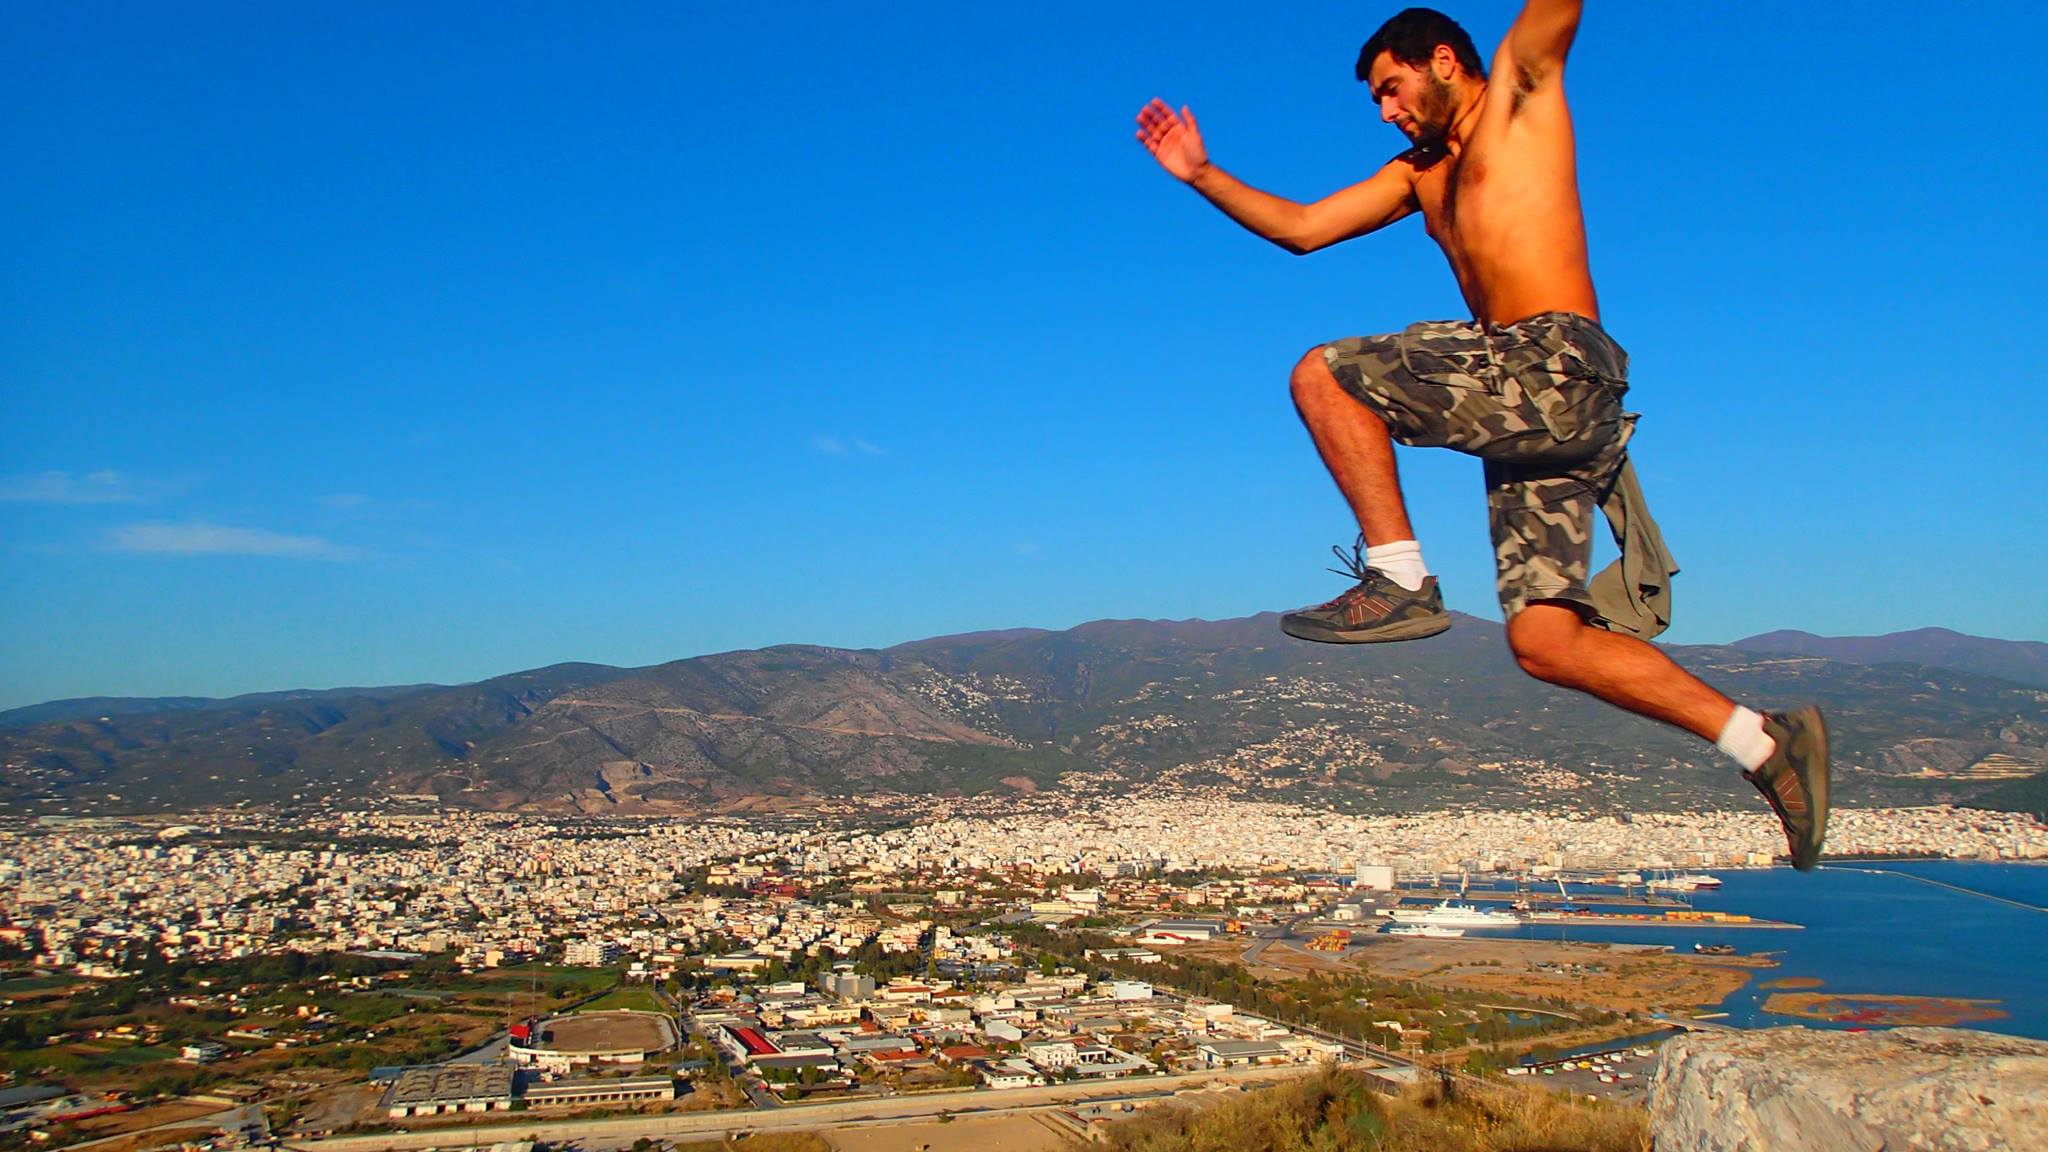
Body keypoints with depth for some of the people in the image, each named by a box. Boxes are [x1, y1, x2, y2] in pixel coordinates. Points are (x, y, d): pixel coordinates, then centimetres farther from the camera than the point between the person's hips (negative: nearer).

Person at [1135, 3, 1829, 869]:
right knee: (1545, 642, 0)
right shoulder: (1418, 173, 31)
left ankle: (1399, 580, -10)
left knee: (1323, 375, -8)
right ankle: (1767, 741, 4)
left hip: (1553, 366, -9)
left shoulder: (1519, 89, 11)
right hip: (1528, 395, 9)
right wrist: (1201, 175, 27)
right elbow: (1301, 228, 31)